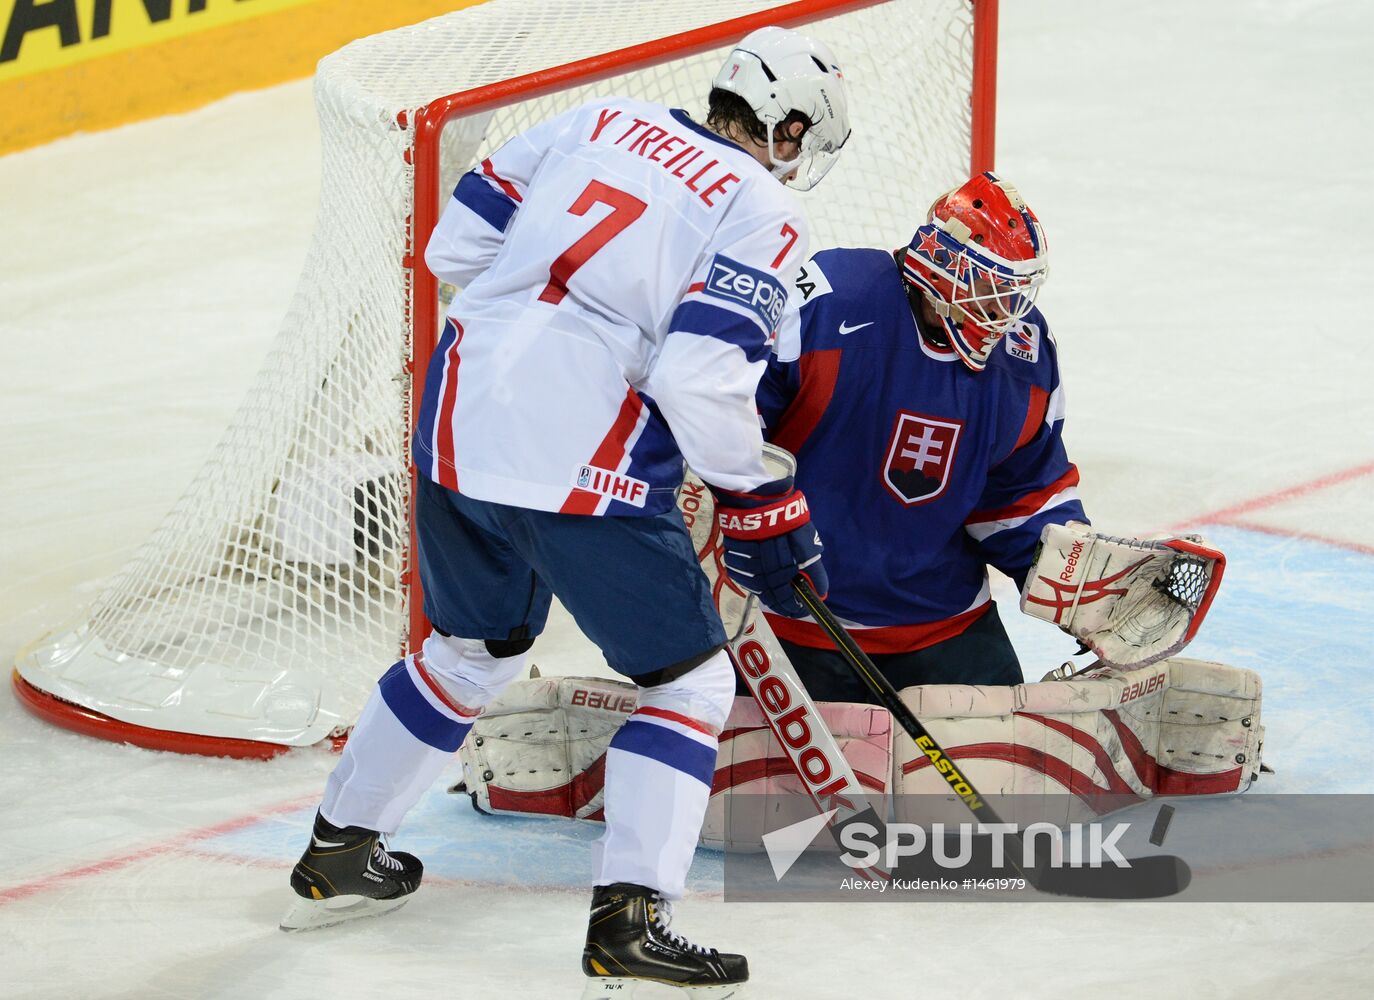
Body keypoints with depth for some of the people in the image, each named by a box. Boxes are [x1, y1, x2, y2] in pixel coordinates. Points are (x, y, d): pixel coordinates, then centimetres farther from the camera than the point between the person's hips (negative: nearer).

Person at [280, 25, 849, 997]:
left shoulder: (605, 121, 14)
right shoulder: (762, 213, -3)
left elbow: (458, 242, 13)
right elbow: (703, 379, -15)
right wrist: (768, 512, -3)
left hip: (460, 431, 7)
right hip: (586, 468, -7)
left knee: (474, 648, 29)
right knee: (690, 679, 7)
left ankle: (339, 852, 40)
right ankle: (628, 921, -6)